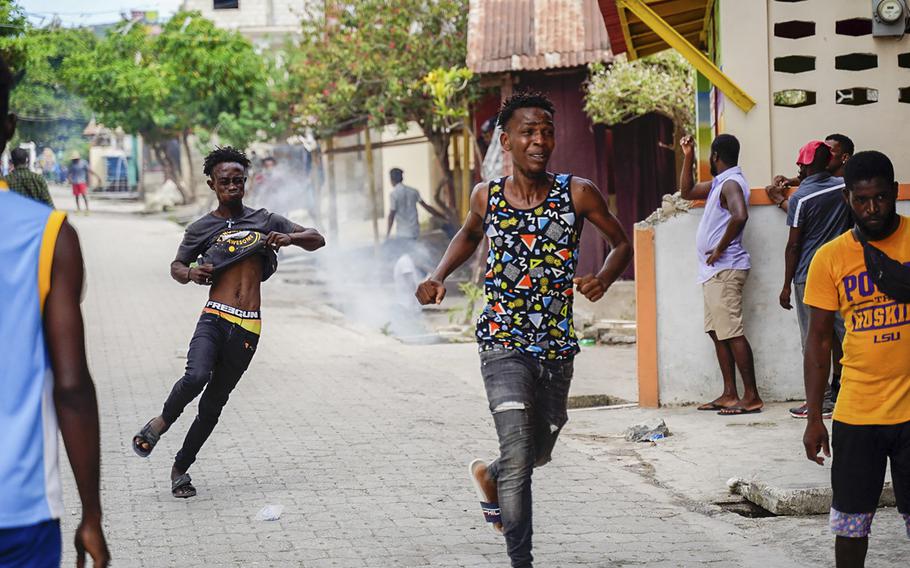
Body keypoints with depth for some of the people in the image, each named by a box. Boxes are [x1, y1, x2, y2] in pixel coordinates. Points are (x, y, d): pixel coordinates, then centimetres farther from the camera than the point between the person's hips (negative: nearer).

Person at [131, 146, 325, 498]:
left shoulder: (265, 221, 12)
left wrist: (289, 238, -7)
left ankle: (181, 467, 22)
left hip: (248, 329, 2)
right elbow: (176, 266, 21)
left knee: (213, 405, 6)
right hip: (214, 318, -2)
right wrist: (190, 274, -3)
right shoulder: (202, 229, 9)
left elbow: (317, 240, 14)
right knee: (196, 377, -30)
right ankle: (162, 422, -3)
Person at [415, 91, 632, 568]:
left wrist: (603, 278, -17)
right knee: (518, 455, -17)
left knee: (539, 451, 20)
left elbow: (621, 243, 4)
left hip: (557, 346, 2)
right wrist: (438, 277, 3)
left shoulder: (577, 193, -7)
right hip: (503, 344, -2)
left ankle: (489, 476, 53)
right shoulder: (486, 196, -3)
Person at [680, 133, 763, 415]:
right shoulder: (719, 183, 17)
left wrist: (720, 248, -22)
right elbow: (687, 191, 31)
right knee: (717, 333, 11)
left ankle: (752, 397, -12)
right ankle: (729, 394, 14)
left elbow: (740, 216, -31)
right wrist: (688, 157, 22)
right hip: (714, 271, 10)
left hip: (725, 269, -10)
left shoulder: (731, 183, -13)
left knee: (732, 333, -12)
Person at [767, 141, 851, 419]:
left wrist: (787, 286, -3)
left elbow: (793, 246, -10)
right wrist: (783, 202, 30)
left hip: (808, 276, -5)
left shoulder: (800, 198, -12)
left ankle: (821, 402, 2)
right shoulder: (844, 188, 3)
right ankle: (837, 392, 17)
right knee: (838, 334, 11)